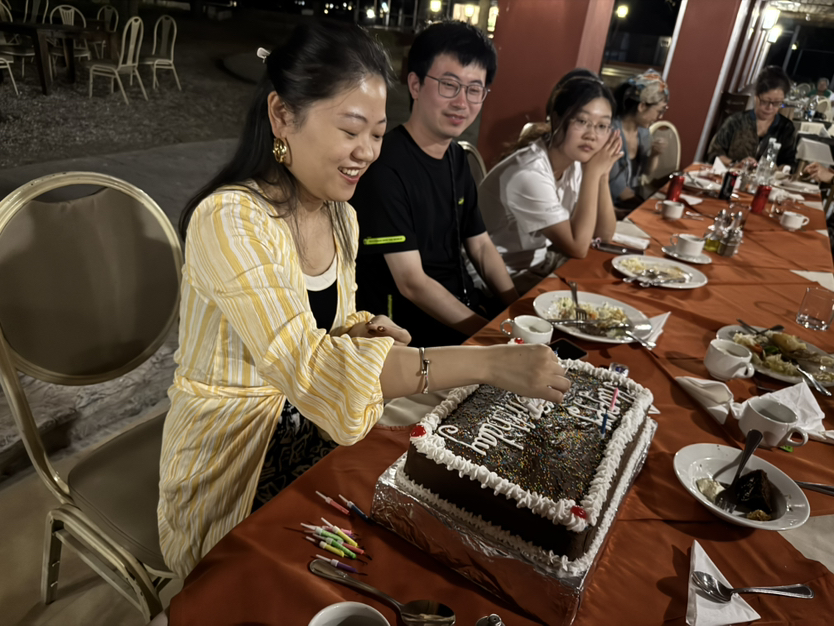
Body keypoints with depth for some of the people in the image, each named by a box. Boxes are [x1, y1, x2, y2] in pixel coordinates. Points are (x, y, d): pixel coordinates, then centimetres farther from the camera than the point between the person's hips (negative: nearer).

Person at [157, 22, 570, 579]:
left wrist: (362, 329, -10)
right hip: (235, 470, -6)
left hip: (314, 432, 7)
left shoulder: (341, 216, 1)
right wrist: (487, 362, -38)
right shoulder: (228, 221, -25)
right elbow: (309, 365, -35)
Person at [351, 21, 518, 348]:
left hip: (463, 307, 8)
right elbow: (412, 283, -21)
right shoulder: (385, 167, -20)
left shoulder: (456, 157, 6)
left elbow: (481, 246, 11)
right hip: (409, 330, -7)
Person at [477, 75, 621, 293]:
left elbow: (604, 235, -1)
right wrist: (592, 173, -22)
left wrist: (602, 174, -14)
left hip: (540, 262, 8)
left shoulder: (576, 162, -1)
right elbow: (577, 248, -23)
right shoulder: (529, 174, -27)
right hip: (507, 277, -8)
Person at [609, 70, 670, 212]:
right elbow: (615, 185, -18)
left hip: (633, 200, 8)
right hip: (612, 205, -7)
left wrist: (655, 155, -7)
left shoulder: (644, 132, 5)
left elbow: (645, 175, 12)